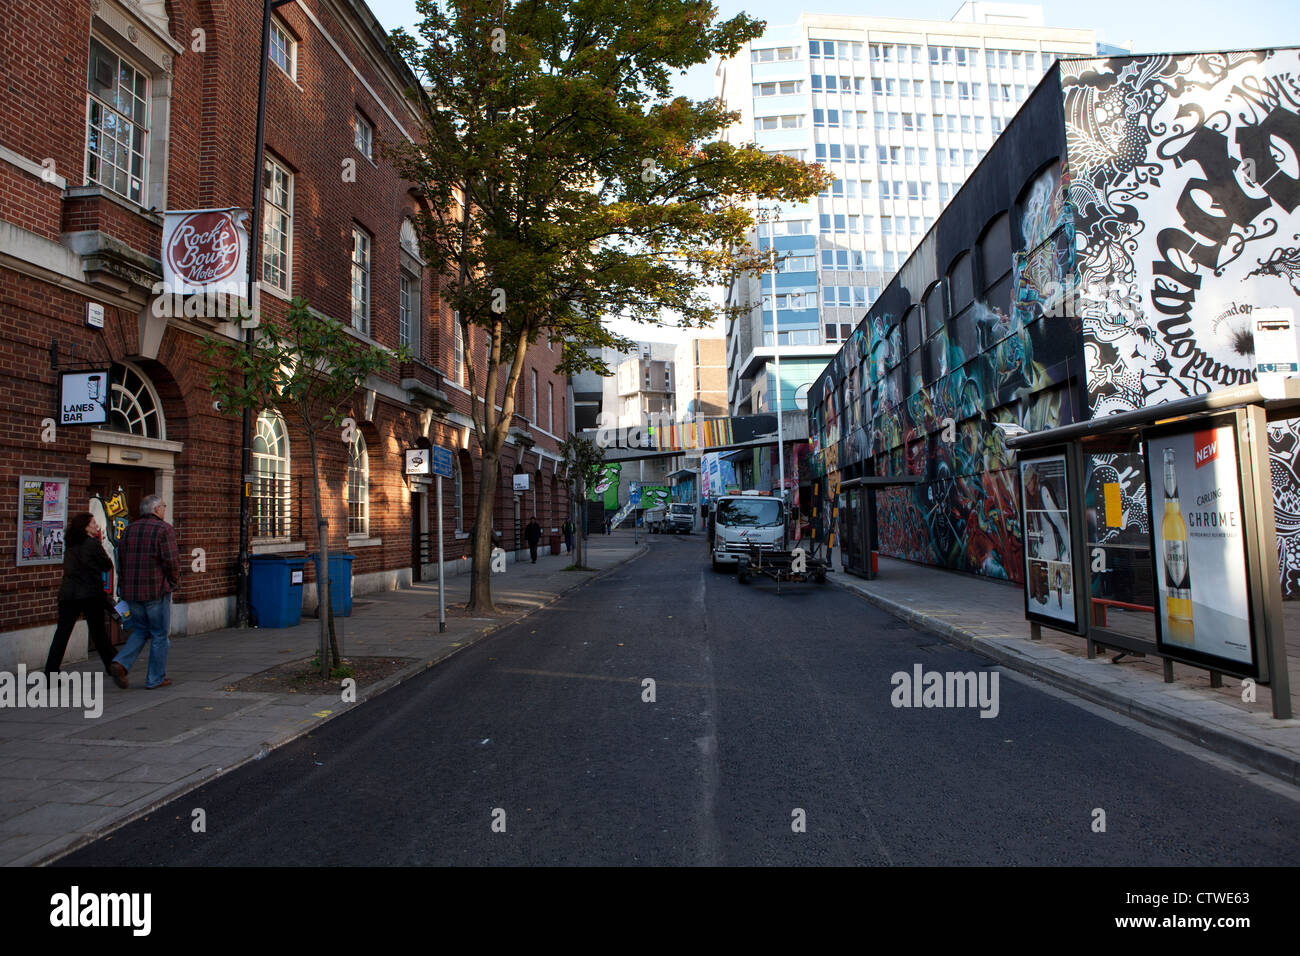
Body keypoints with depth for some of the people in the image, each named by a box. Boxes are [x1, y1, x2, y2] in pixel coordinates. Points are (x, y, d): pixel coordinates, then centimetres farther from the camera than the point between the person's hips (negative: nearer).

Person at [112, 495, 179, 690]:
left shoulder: (129, 529, 9)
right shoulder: (163, 529, -11)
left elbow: (121, 560, 11)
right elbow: (171, 560, -16)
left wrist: (128, 582, 18)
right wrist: (173, 581, 1)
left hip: (131, 591, 6)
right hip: (156, 590, -6)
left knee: (141, 630, 21)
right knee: (160, 635, 6)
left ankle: (121, 662, 0)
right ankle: (155, 678, 11)